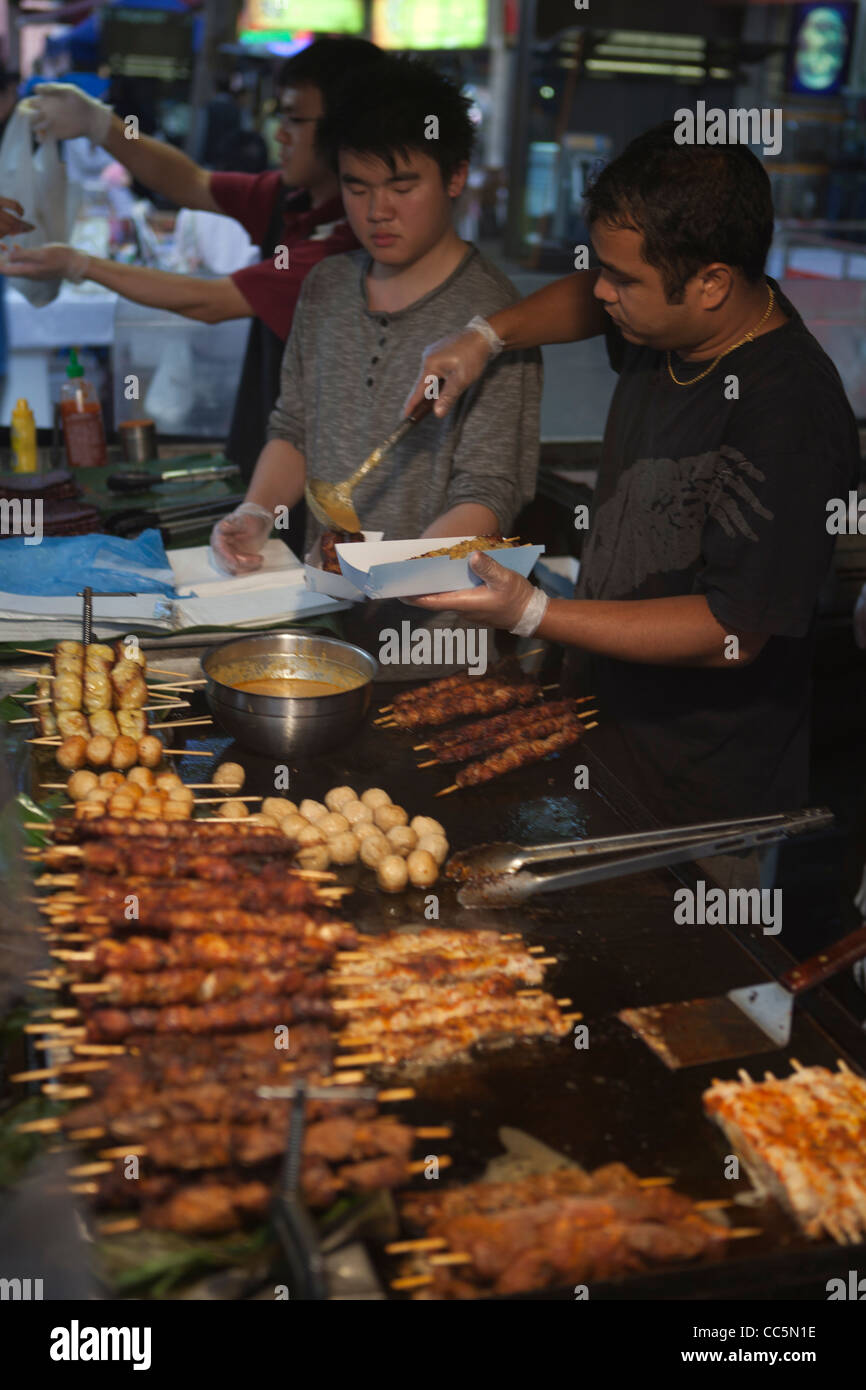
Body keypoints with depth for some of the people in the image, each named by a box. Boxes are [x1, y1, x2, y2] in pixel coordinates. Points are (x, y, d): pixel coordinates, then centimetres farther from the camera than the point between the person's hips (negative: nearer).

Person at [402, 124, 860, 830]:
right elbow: (588, 301, 24)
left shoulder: (786, 415, -29)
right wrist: (488, 337, 7)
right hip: (603, 718, 8)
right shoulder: (667, 326, -2)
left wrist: (532, 612, -30)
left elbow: (735, 632, -28)